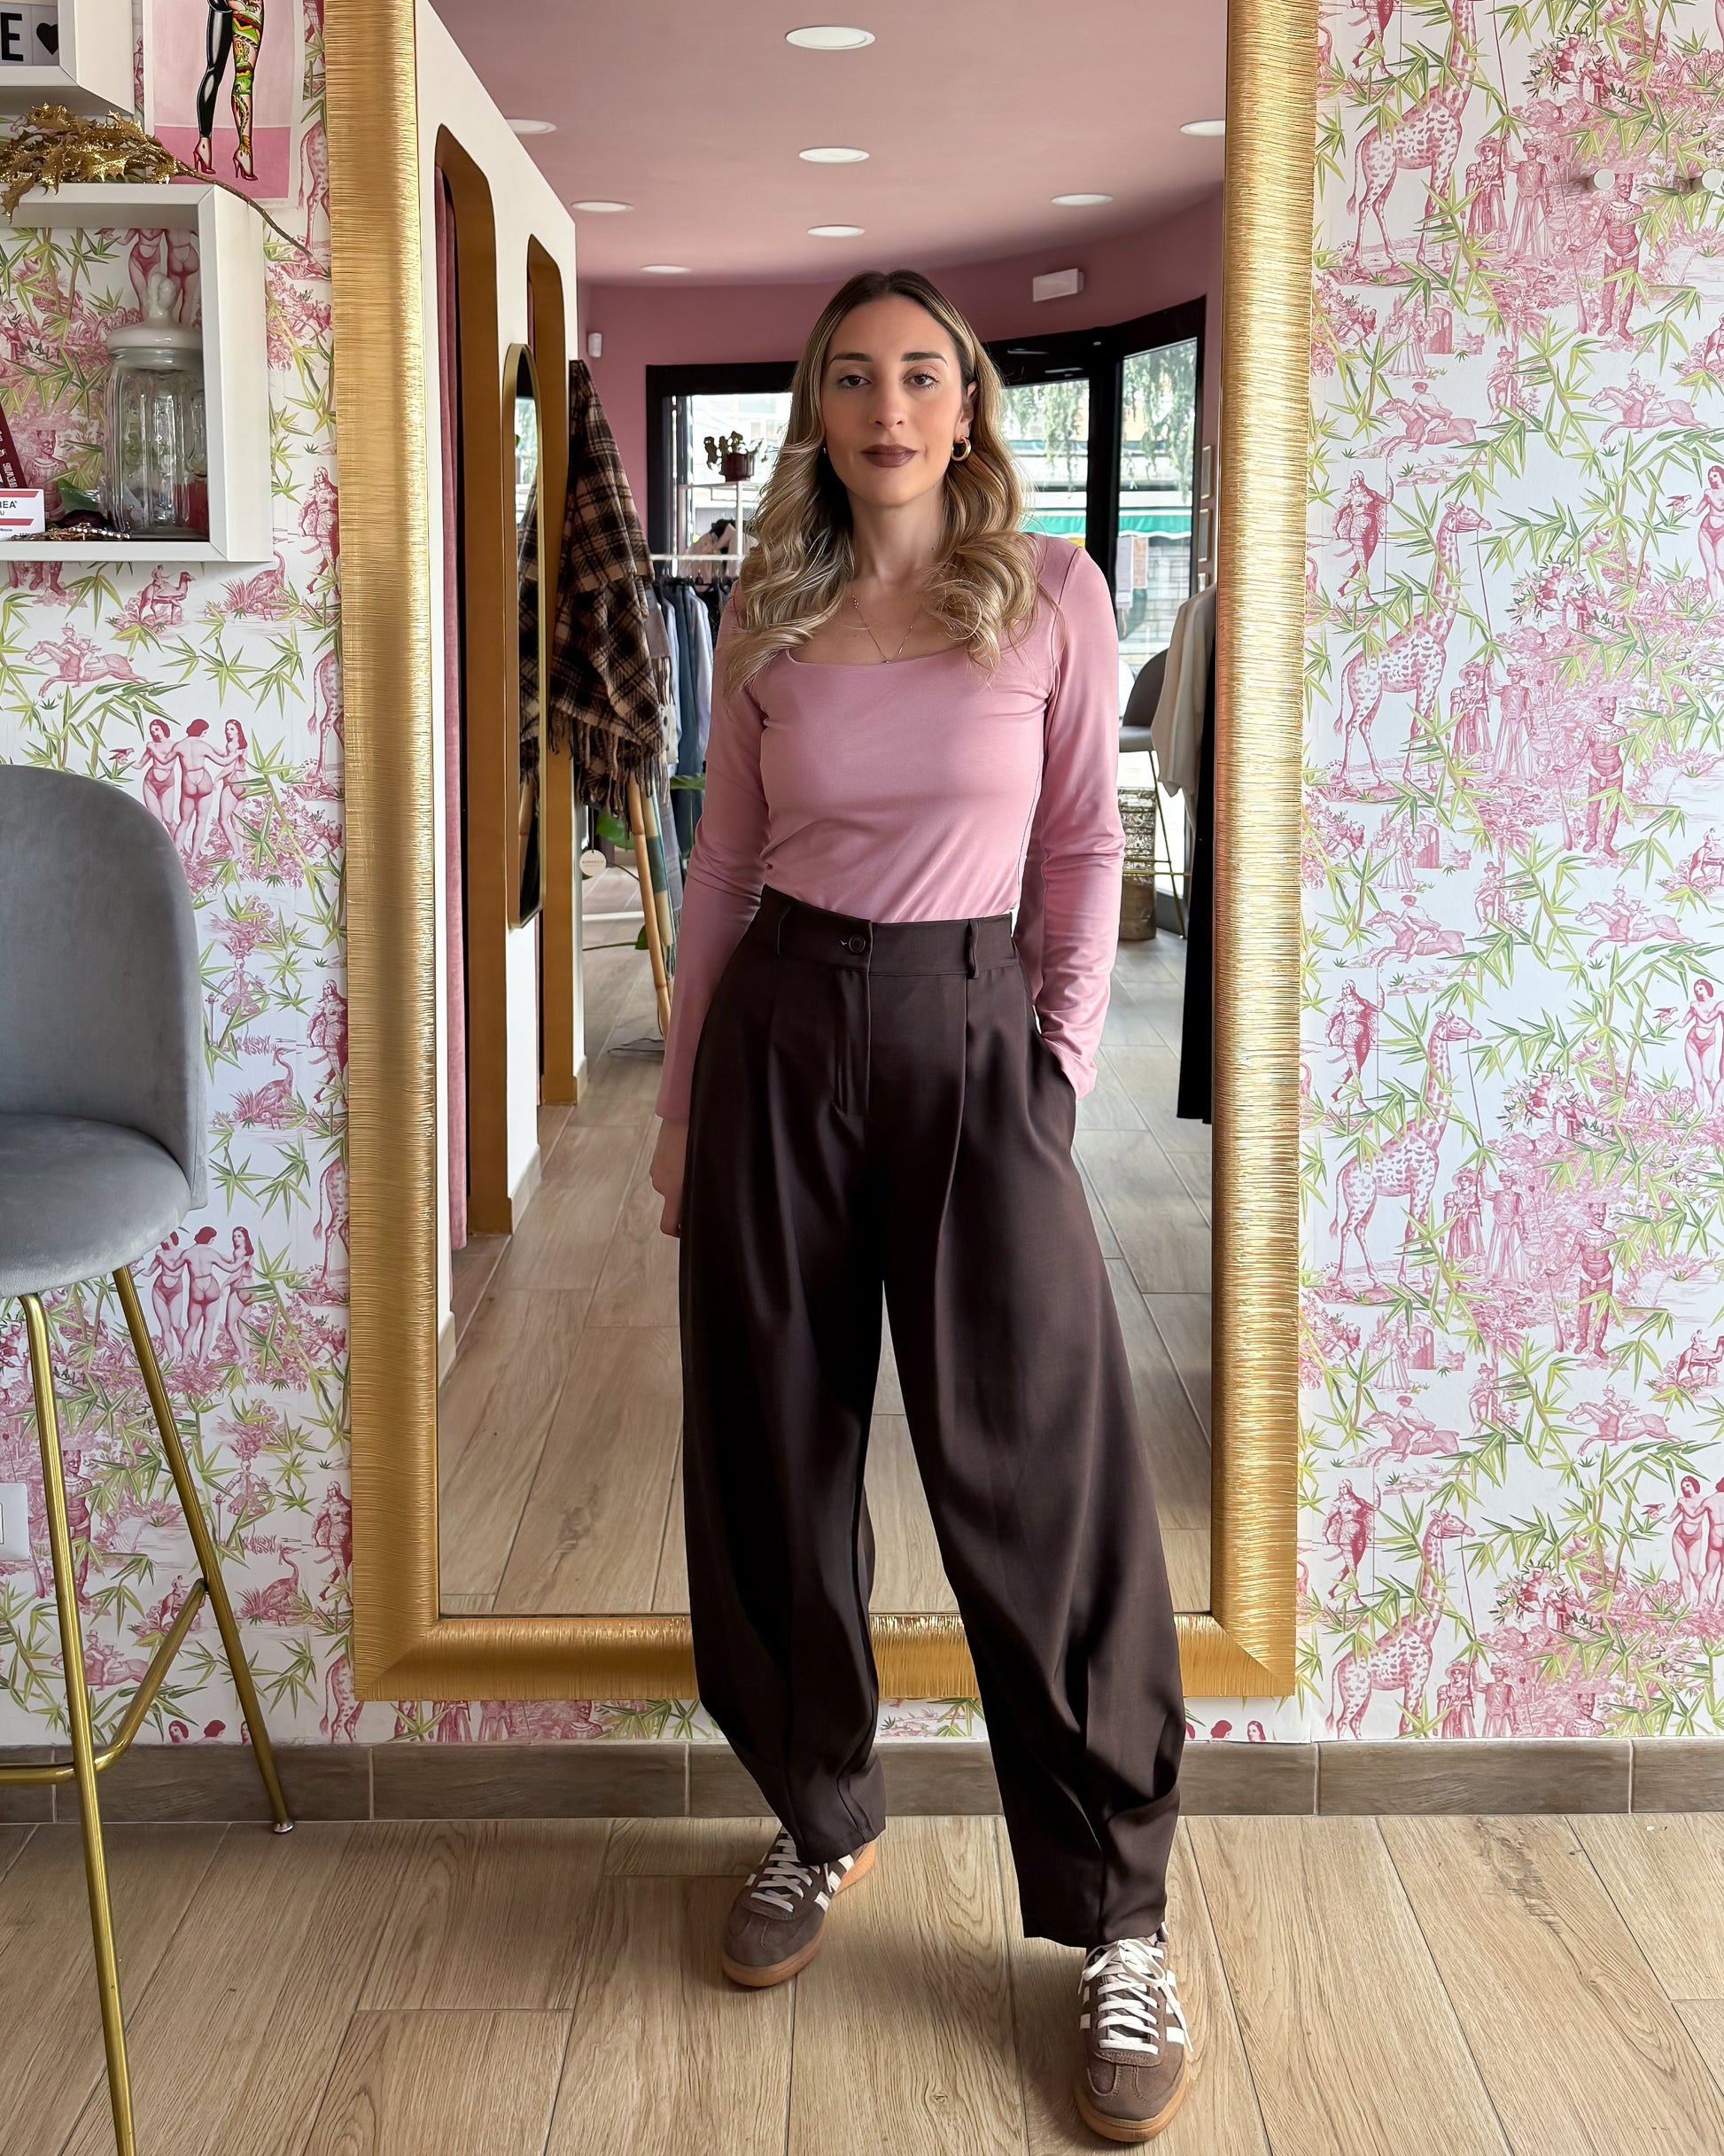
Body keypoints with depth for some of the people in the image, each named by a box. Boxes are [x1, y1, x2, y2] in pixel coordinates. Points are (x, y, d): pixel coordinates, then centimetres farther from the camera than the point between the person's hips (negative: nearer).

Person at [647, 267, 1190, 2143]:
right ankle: (820, 1821, 29)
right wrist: (681, 1104, 10)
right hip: (782, 1029, 3)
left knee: (1038, 1464, -5)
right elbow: (722, 863, 10)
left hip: (973, 1035, -3)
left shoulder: (1053, 596, -1)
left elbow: (1084, 841, 3)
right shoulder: (766, 617, 6)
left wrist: (1062, 1063, -4)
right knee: (776, 1446, 9)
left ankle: (1118, 1916, 8)